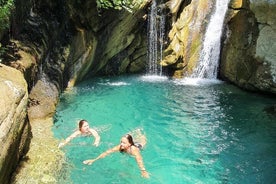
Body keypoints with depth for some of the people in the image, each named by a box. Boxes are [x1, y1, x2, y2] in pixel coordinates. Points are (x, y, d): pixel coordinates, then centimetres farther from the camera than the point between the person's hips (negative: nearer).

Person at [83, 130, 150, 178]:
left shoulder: (133, 149, -52)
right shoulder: (119, 147, -42)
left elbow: (139, 160, -67)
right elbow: (107, 152, -47)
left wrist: (143, 171, -83)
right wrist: (94, 160, -55)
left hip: (138, 146, -1)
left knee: (143, 142, 33)